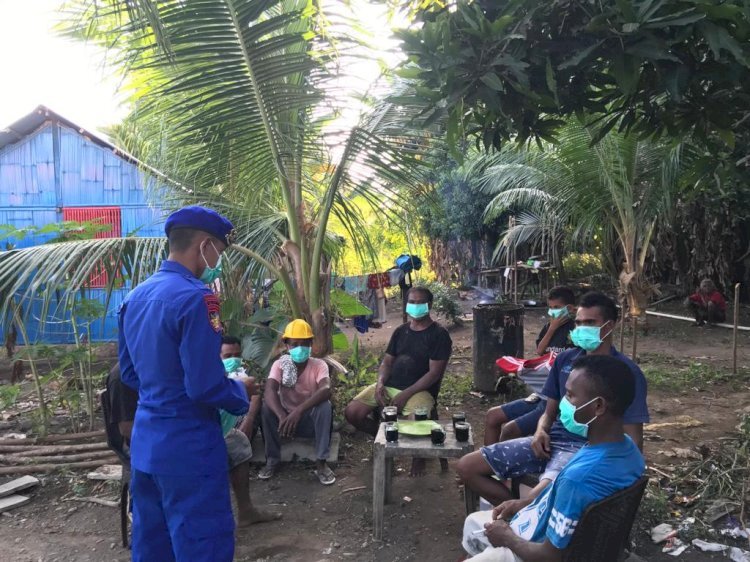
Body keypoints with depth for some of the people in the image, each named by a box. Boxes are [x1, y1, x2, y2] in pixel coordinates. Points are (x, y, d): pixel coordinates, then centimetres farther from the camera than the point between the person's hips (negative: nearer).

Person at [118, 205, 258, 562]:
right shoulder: (195, 297, -21)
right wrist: (242, 391, -5)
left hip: (144, 445, 9)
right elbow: (205, 387, -23)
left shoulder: (135, 297, 7)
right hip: (188, 450, -9)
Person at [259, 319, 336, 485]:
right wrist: (282, 416, -48)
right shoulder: (279, 365, -11)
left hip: (312, 420, -1)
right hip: (287, 417, 2)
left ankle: (321, 462, -21)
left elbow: (325, 390, -35)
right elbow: (269, 392, -29)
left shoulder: (319, 365, -14)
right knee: (266, 407, -26)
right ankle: (272, 459, -10)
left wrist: (299, 410, -49)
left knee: (325, 406, -32)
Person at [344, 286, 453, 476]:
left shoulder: (439, 334, -4)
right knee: (352, 412, -12)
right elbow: (387, 362, 15)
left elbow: (434, 373, -11)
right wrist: (380, 383, -8)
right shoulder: (401, 331, 14)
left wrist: (405, 394, -18)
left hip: (419, 390, -5)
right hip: (389, 386, 5)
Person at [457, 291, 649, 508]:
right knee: (466, 467, -3)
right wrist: (541, 432, -6)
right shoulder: (565, 359, 11)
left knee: (536, 499, -37)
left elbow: (632, 441, -7)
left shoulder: (627, 372, -6)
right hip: (551, 440, 6)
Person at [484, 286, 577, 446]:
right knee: (492, 415, 6)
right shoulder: (549, 327, 11)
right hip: (540, 395, 8)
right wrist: (552, 329, -5)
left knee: (509, 430, -19)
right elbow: (539, 353, 3)